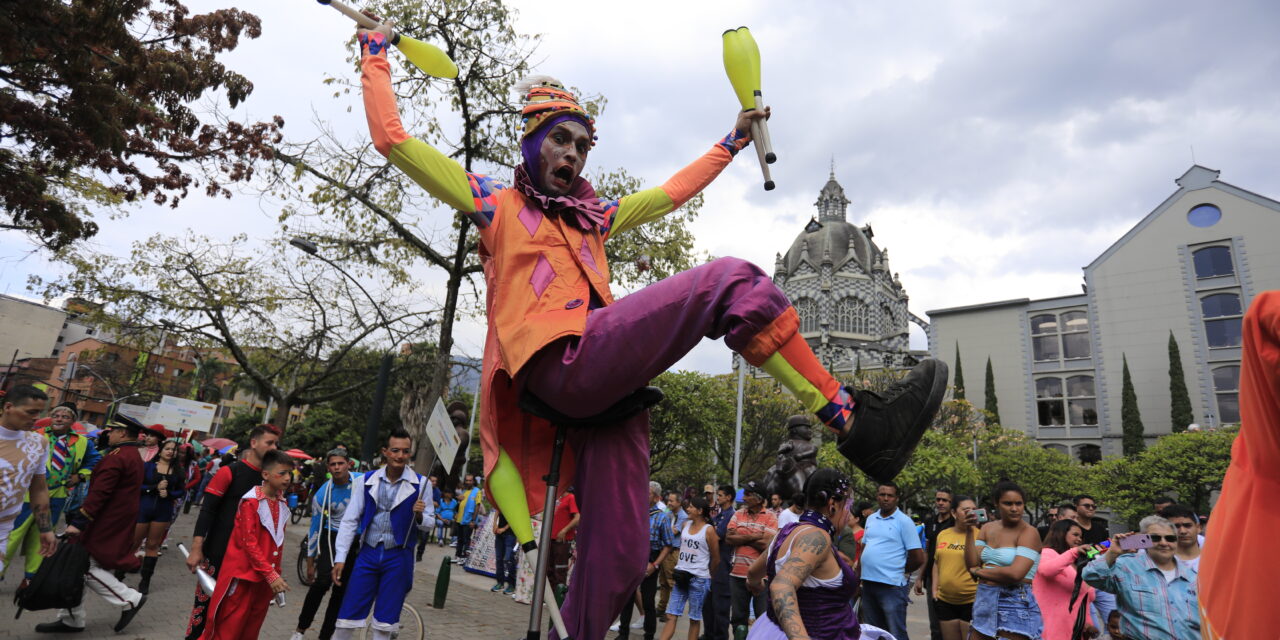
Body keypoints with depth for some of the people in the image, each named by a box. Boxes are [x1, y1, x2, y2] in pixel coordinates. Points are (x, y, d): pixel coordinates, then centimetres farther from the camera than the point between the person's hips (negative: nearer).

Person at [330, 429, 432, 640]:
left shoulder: (420, 484, -6)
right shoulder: (367, 481, -2)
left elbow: (428, 523, 0)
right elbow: (349, 520, 2)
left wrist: (419, 515, -23)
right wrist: (340, 557, -3)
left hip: (398, 558, -1)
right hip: (368, 553, 1)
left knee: (385, 621, 9)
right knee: (348, 613, 4)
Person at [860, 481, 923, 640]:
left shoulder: (904, 521, -7)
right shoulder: (870, 519, 10)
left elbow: (918, 558, -8)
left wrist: (898, 571, 3)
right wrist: (865, 573, 8)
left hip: (891, 586, -6)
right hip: (868, 584, 6)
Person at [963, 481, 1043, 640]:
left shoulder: (1029, 532, -10)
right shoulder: (987, 528, 7)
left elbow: (1015, 574, -22)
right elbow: (972, 564, -2)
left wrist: (978, 571, -8)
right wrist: (970, 530, -9)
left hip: (1015, 605, -5)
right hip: (984, 601, 6)